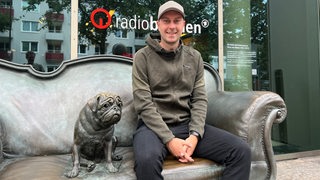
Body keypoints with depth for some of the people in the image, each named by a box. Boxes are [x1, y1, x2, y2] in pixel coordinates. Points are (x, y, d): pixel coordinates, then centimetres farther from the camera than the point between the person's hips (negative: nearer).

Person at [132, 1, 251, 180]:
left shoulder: (194, 57, 10)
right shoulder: (143, 57, -2)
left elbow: (200, 99, 4)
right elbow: (144, 104, -9)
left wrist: (194, 135, -12)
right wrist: (169, 140, -18)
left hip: (187, 124, 4)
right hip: (154, 126, -3)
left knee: (241, 150, -14)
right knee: (146, 159, -38)